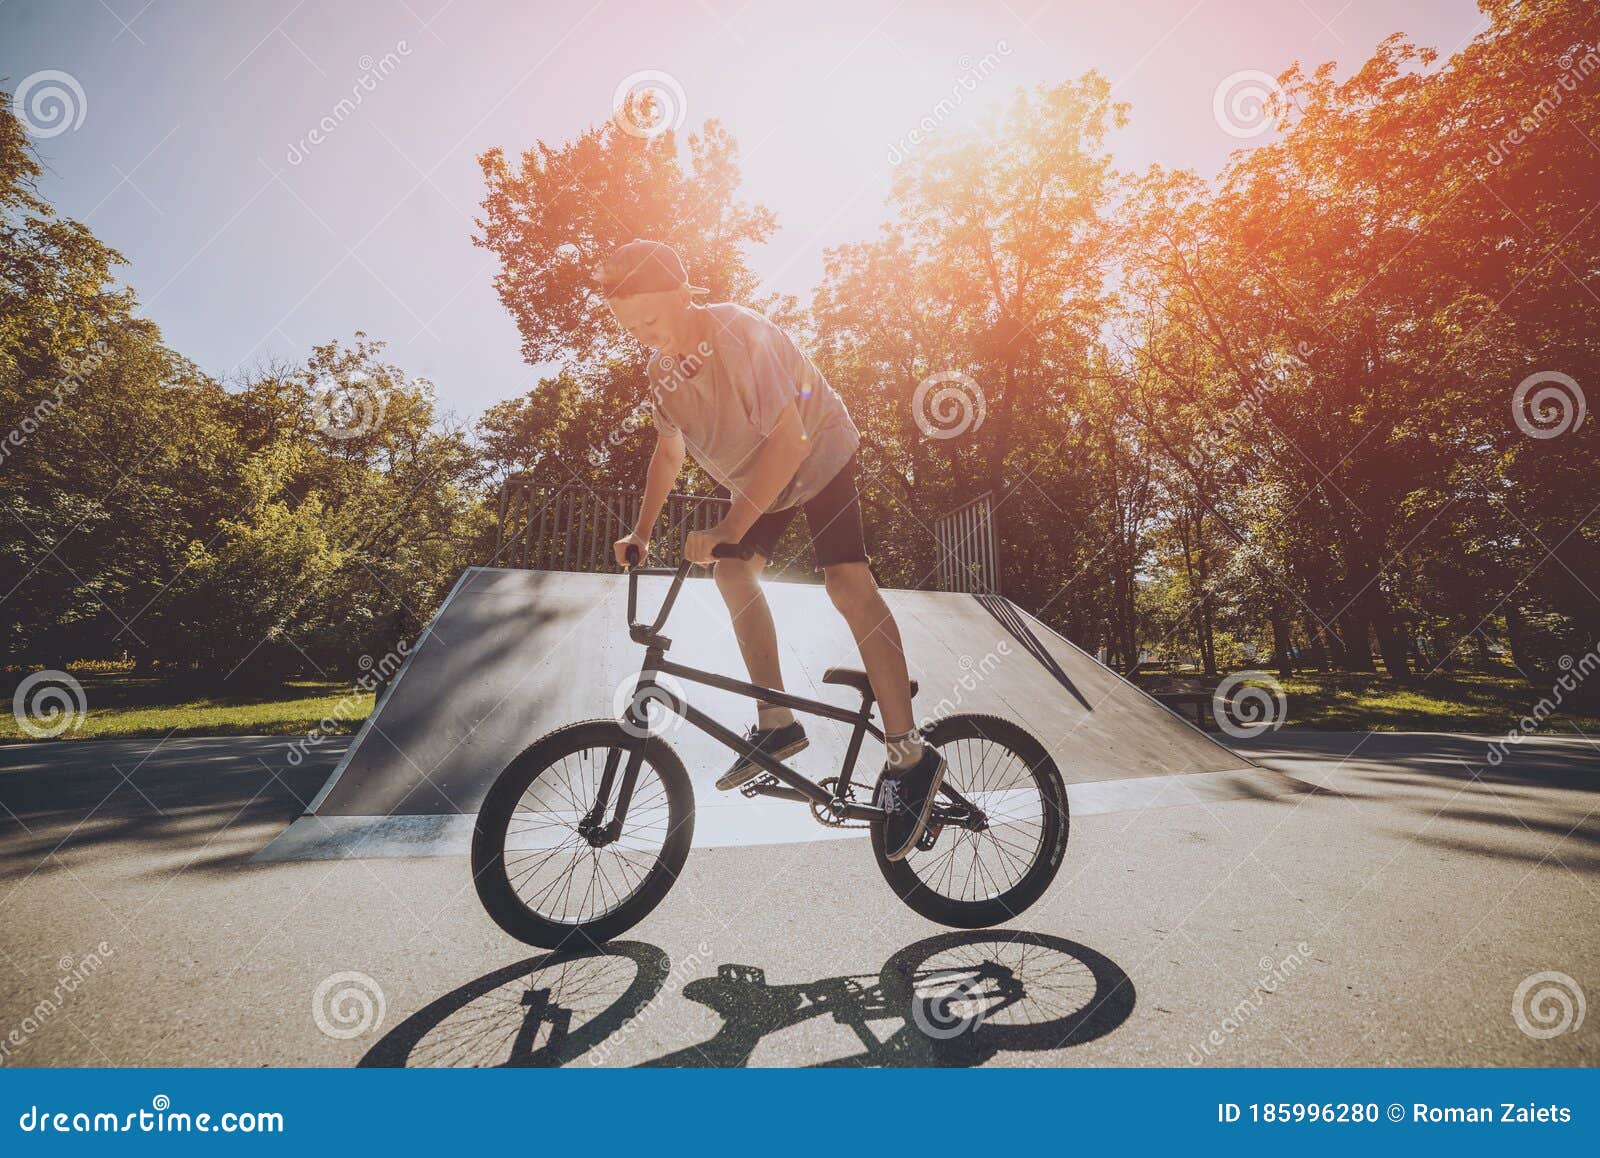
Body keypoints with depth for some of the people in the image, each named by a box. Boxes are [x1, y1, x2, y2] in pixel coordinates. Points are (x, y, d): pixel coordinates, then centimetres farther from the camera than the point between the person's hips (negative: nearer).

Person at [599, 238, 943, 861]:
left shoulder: (741, 335, -29)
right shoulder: (662, 369, -5)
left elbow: (787, 438, -35)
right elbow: (668, 453, 8)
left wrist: (730, 528, -39)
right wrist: (640, 534, 3)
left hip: (817, 455, -8)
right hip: (755, 476, 8)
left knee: (847, 582, -23)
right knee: (733, 574, -3)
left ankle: (910, 756, -22)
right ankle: (776, 723, 6)